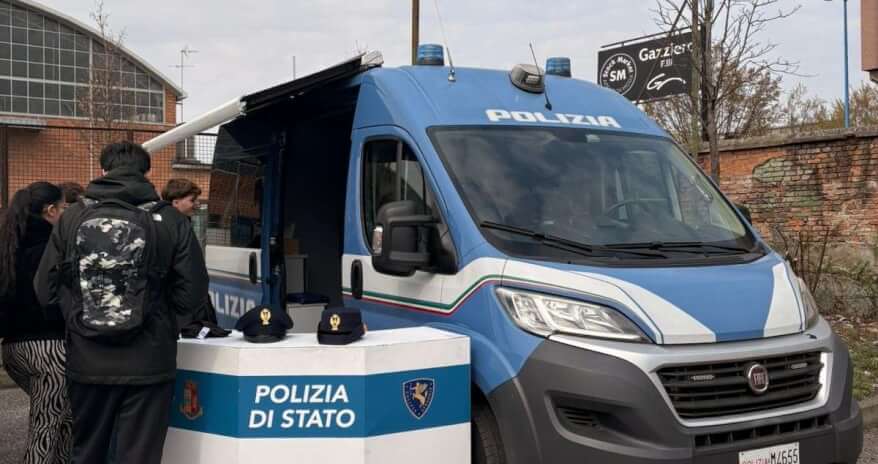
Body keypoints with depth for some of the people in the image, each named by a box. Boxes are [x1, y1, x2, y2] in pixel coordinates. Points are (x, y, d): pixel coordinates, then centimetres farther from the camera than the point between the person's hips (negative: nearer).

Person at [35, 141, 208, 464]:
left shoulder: (72, 217, -1)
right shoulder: (171, 221, -6)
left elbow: (45, 290, 1)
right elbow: (192, 293, -8)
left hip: (87, 364, 2)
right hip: (148, 366, -2)